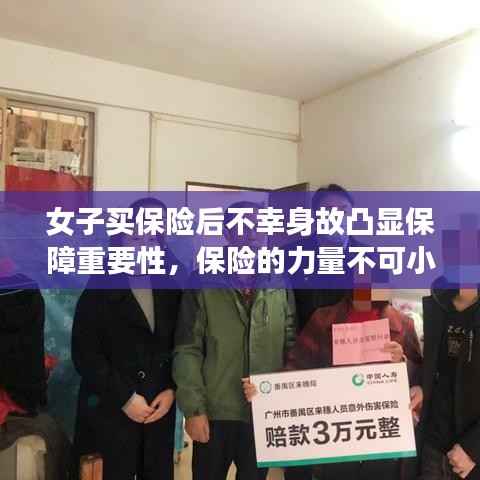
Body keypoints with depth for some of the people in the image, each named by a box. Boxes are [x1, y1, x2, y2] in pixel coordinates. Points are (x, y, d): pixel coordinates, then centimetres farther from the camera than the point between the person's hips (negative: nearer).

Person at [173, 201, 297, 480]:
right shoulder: (203, 284, -4)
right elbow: (188, 351, -6)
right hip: (214, 413, -2)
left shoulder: (280, 286, 4)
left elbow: (291, 347, 6)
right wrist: (194, 409, -11)